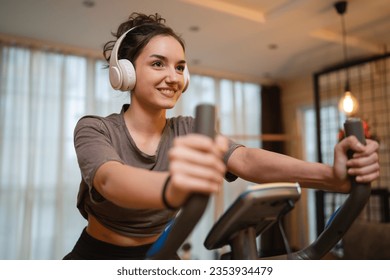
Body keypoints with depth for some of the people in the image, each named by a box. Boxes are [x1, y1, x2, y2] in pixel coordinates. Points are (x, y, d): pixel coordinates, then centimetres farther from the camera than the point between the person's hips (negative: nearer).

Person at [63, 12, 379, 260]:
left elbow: (245, 160, -25)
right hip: (97, 253, -2)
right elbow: (111, 180, -38)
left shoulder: (188, 132, -8)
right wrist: (171, 189, -59)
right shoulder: (94, 129, -17)